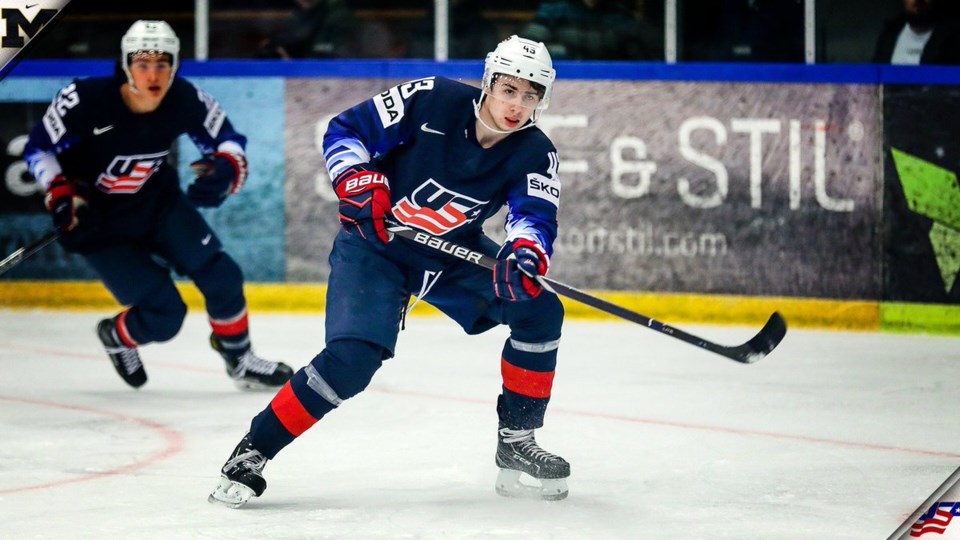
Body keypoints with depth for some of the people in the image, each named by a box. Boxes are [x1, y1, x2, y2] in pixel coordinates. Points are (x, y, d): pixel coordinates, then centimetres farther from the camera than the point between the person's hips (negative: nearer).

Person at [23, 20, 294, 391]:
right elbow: (38, 148, -13)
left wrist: (226, 169, -26)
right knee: (164, 315, -9)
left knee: (220, 276, -4)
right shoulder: (85, 101, -29)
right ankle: (116, 338, 26)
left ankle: (240, 361, 23)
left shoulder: (186, 101, -20)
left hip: (159, 204, 4)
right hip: (98, 221, -4)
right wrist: (62, 197, -24)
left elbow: (226, 139, -4)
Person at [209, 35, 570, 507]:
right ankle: (252, 452, -12)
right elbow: (344, 131, -14)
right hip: (374, 243, -5)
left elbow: (535, 215, -26)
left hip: (454, 253, 5)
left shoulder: (534, 154, -12)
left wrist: (524, 251, -48)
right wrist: (358, 182, -31)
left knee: (539, 310, -11)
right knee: (351, 359, -24)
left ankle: (516, 441, 3)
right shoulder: (432, 101, -22)